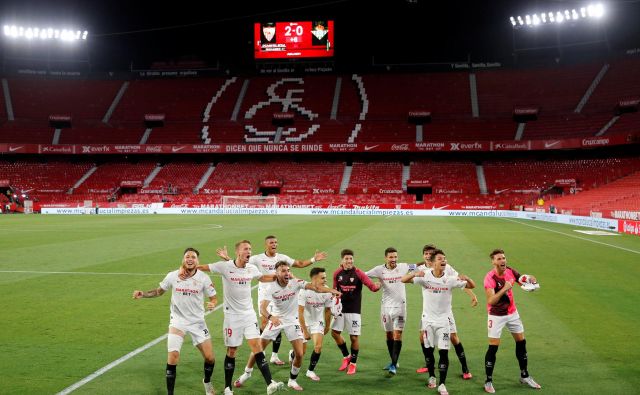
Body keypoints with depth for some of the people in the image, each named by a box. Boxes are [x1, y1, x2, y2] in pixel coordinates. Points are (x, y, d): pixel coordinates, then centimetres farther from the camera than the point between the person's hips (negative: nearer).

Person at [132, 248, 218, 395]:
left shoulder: (203, 278, -10)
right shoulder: (173, 276, -8)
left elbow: (213, 297, -3)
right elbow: (159, 291, 8)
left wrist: (212, 304, -26)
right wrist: (143, 294, -7)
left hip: (197, 322, 1)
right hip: (177, 321, 0)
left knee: (209, 358, 1)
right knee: (172, 358, -13)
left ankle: (207, 382, 33)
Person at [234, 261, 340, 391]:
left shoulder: (296, 283, -17)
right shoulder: (272, 287, -18)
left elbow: (315, 287, -30)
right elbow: (262, 307, -27)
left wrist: (330, 290, -48)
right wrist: (270, 317, -48)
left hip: (292, 321, 1)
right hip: (276, 320, 0)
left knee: (299, 354, -8)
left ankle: (292, 380, 15)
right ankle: (247, 373, 27)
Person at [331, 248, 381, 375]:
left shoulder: (358, 273, -11)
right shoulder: (337, 273, 1)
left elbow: (372, 286, -20)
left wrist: (377, 286, -42)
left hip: (354, 310, -4)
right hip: (341, 309, 4)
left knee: (354, 337, -2)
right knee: (335, 333, 4)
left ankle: (353, 363, 18)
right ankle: (346, 356, 26)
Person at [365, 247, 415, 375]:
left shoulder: (403, 267, -3)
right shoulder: (379, 270, -4)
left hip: (400, 306, -2)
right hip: (386, 306, 2)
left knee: (397, 334, -10)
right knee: (389, 334, 12)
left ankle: (394, 365, -8)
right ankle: (393, 361, 28)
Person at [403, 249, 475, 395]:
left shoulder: (451, 279, -7)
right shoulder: (425, 277, -9)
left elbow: (472, 286, -6)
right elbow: (403, 280, -16)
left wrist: (466, 278, -29)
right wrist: (415, 273, -36)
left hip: (444, 320, 0)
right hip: (428, 319, 0)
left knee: (444, 352, -5)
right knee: (429, 350, 11)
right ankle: (431, 377, 32)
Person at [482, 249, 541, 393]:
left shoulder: (510, 271, -7)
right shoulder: (490, 278, -24)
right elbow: (490, 301, -33)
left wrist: (531, 280, -16)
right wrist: (504, 289, -44)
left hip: (512, 313, 6)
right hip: (496, 316, -6)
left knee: (521, 342, 12)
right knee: (493, 347, -7)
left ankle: (524, 376, 28)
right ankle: (488, 381, 6)